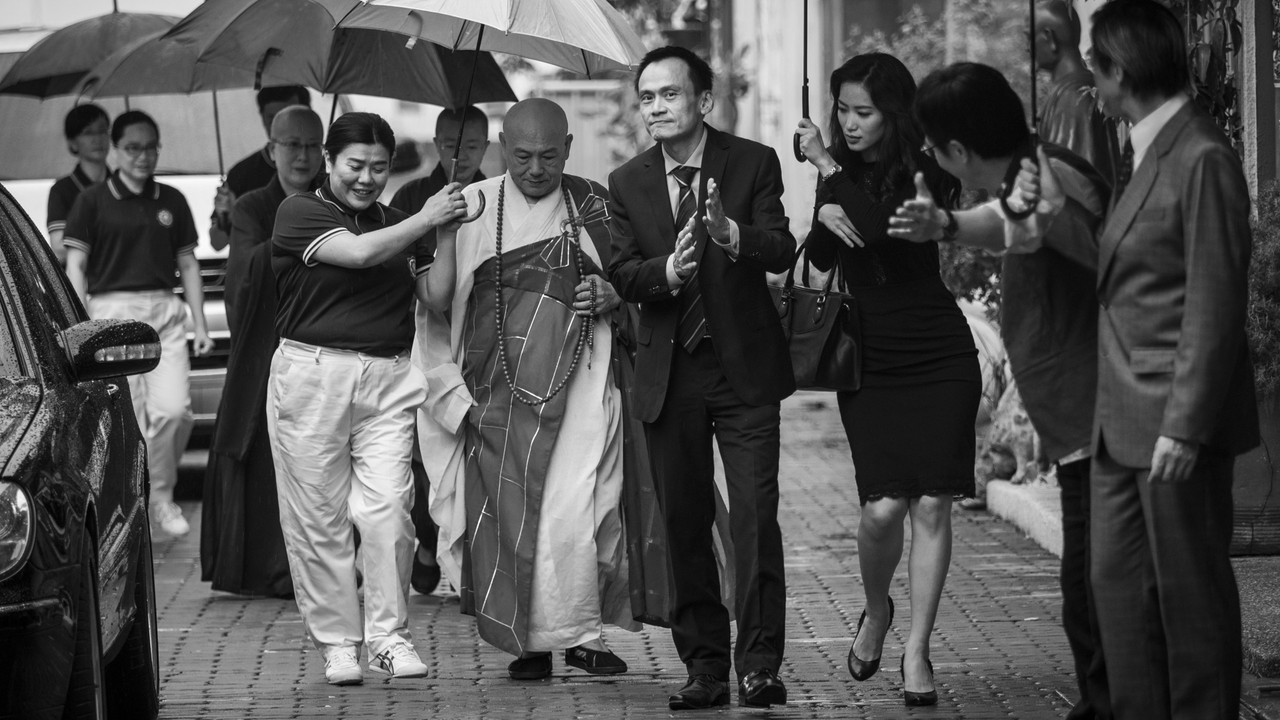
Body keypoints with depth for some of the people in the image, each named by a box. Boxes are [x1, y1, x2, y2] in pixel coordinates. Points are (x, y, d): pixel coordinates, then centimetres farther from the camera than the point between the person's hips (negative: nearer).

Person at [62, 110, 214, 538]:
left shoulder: (172, 201, 13)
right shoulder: (93, 201, 2)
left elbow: (188, 264, 17)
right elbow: (75, 266, 1)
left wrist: (200, 324, 12)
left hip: (165, 310, 3)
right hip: (112, 311, -3)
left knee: (175, 409, -10)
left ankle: (160, 495, 11)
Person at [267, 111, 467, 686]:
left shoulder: (397, 226, 17)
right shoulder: (300, 213, 0)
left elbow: (434, 293, 12)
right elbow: (358, 252, -14)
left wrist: (448, 232, 0)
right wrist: (426, 220, -7)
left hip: (388, 380, 4)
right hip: (313, 374, -3)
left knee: (387, 508, -7)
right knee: (320, 516, 0)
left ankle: (389, 636, 2)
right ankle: (337, 642, 8)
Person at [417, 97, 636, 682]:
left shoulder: (595, 204, 7)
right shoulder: (471, 207, 3)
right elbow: (437, 301, 4)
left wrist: (612, 295, -4)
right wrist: (451, 388, -2)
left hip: (578, 382, 0)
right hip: (497, 387, 0)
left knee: (573, 507, -9)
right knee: (505, 507, -3)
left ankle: (579, 633, 4)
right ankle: (524, 639, 8)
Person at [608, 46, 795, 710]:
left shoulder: (753, 163, -2)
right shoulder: (627, 182, 6)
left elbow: (781, 252, -14)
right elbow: (623, 275, -2)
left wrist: (731, 233, -34)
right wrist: (668, 271, -24)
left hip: (744, 365, -3)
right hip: (669, 374, 3)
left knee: (755, 517, -10)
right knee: (683, 524, 6)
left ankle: (759, 665, -5)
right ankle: (704, 666, 13)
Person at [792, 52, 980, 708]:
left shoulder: (925, 173, -6)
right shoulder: (842, 175, 8)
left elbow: (884, 228, -23)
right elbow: (820, 258, 3)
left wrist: (830, 170, -16)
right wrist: (823, 216, -17)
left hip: (939, 358, -2)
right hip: (870, 359, 2)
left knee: (931, 505, -4)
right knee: (884, 507, -10)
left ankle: (917, 651, 4)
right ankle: (876, 612, 18)